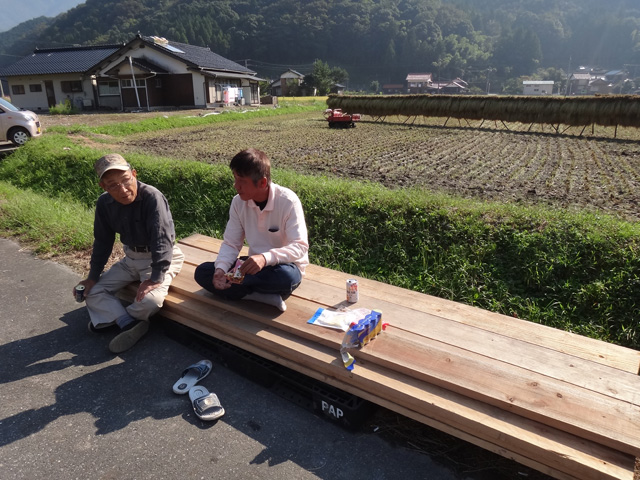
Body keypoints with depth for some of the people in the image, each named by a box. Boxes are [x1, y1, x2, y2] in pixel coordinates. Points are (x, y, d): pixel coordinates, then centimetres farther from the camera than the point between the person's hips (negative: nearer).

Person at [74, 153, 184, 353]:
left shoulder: (152, 197, -26)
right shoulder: (105, 203, -4)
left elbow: (162, 239, -27)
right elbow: (102, 241, 7)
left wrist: (156, 278, -30)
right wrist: (93, 276, 6)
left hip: (161, 258, -6)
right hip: (131, 258, 7)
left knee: (150, 299, -29)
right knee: (92, 291, -2)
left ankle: (114, 318, 1)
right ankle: (128, 323, -12)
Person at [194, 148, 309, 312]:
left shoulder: (288, 201, -20)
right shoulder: (238, 202, -5)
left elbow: (300, 247, -25)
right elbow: (231, 244, -2)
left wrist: (265, 258, -42)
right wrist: (221, 269, -24)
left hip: (282, 266, -5)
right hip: (255, 266, 6)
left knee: (286, 276, -41)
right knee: (202, 272, -13)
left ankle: (229, 281, -16)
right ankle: (267, 297, -22)